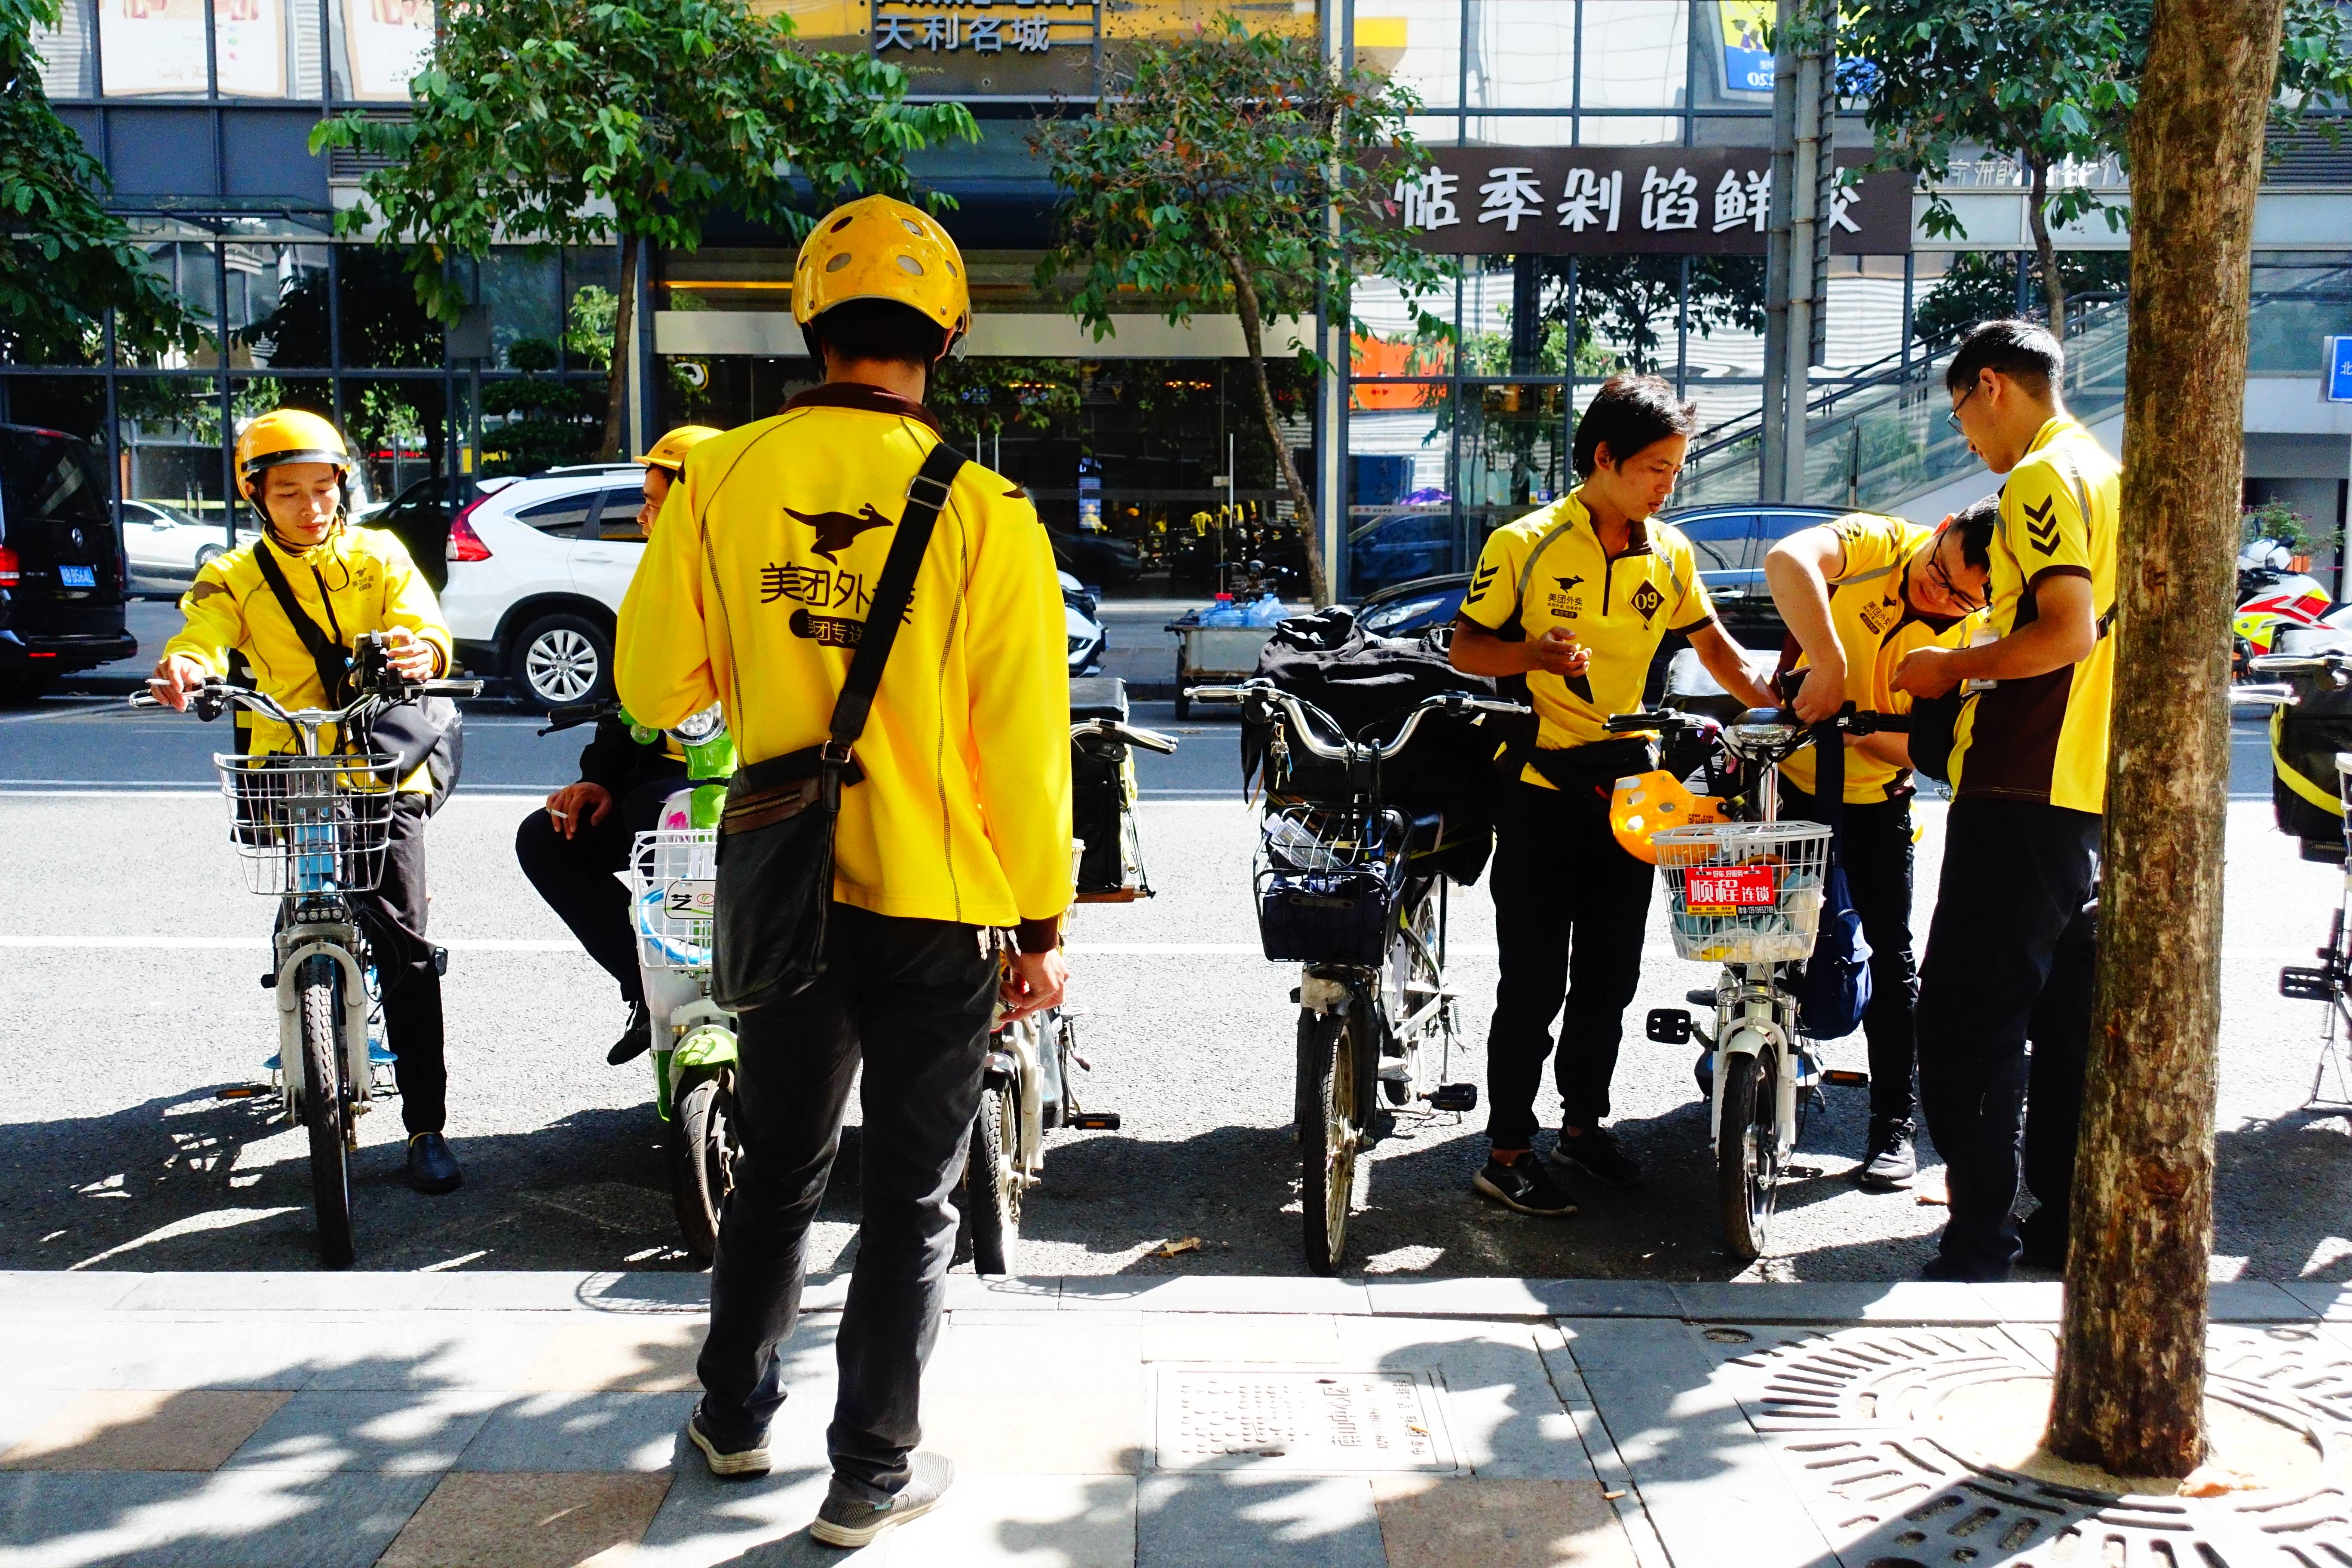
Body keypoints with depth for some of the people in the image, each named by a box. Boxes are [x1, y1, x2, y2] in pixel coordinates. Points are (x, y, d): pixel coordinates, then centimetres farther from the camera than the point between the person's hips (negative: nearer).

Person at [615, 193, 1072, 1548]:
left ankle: (736, 1416, 40)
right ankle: (872, 1473, 24)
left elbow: (659, 688, 3)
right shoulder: (984, 509, -12)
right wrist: (1043, 924, -3)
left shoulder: (723, 477, -4)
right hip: (939, 905, -3)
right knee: (912, 1200, 12)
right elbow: (1023, 738, -11)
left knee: (778, 1171, 23)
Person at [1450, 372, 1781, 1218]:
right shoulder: (1524, 544, -8)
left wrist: (1776, 704, 1)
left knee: (1610, 974, 14)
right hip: (1540, 790, -5)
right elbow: (1465, 648, -5)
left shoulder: (1670, 551, 7)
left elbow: (1713, 644, 16)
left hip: (1627, 788, 5)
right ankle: (1507, 1151, 7)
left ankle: (1584, 1122, 31)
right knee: (1534, 982, -2)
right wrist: (1531, 654, -24)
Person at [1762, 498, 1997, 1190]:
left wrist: (1855, 727, -38)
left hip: (1874, 797, 0)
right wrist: (1831, 666, -48)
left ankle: (1894, 1124, 9)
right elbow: (1787, 560, -40)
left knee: (1891, 956, -1)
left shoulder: (1974, 640, -17)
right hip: (1786, 769, 0)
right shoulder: (1877, 542, -19)